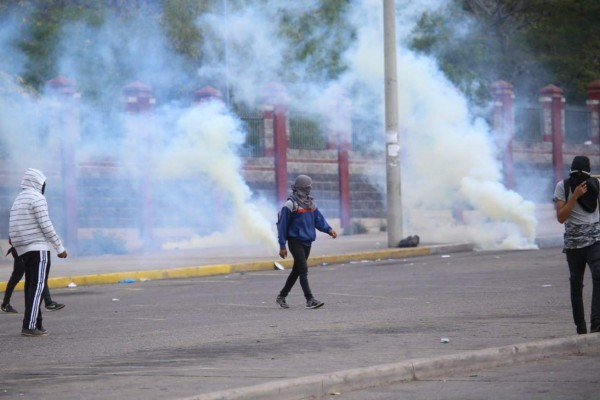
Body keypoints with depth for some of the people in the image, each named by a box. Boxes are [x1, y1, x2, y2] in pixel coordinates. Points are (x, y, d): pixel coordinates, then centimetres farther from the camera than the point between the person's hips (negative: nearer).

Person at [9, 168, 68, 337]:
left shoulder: (18, 200, 18)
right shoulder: (37, 198, -9)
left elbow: (13, 229, 15)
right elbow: (46, 225, -14)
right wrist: (60, 247, -9)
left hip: (24, 250, 9)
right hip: (39, 248, -9)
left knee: (31, 287, 10)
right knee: (37, 286, -11)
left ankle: (36, 324, 10)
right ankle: (29, 326, -19)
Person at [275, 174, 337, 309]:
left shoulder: (311, 203, 10)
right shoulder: (290, 205, -11)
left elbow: (318, 219, 9)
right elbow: (282, 225, -10)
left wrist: (329, 230, -10)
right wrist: (282, 246, -11)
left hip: (307, 242, 8)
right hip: (295, 241, -8)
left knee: (297, 271, 14)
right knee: (304, 270, -13)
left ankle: (281, 297, 26)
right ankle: (310, 300, -15)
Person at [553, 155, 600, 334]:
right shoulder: (563, 187, -4)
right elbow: (561, 217, -10)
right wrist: (575, 196, -17)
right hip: (573, 242, 0)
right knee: (576, 283, 6)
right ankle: (580, 327, 14)